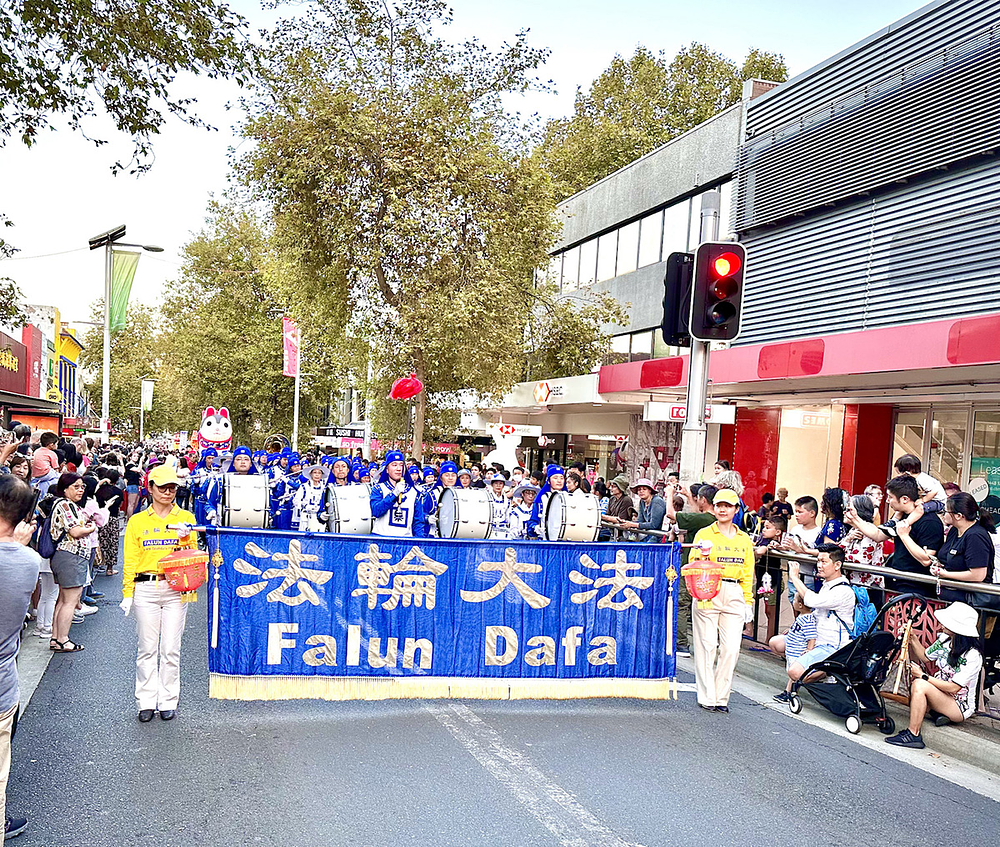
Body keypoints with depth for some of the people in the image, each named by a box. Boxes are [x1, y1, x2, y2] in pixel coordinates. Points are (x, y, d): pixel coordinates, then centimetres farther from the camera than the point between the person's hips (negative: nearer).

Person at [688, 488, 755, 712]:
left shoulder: (744, 539, 15)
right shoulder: (704, 534, 5)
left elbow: (748, 574, 17)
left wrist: (748, 602, 12)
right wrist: (702, 556, -20)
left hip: (734, 594, 3)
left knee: (731, 647, -1)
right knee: (707, 645, -3)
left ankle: (721, 697, 10)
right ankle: (707, 697, 7)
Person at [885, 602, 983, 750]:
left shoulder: (972, 655, -22)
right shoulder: (945, 639, -1)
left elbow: (953, 688, -24)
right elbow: (924, 657, 16)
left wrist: (923, 676, -20)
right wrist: (912, 639, 2)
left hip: (960, 707, -8)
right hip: (941, 695, 8)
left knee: (920, 685, -27)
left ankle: (913, 735, -23)